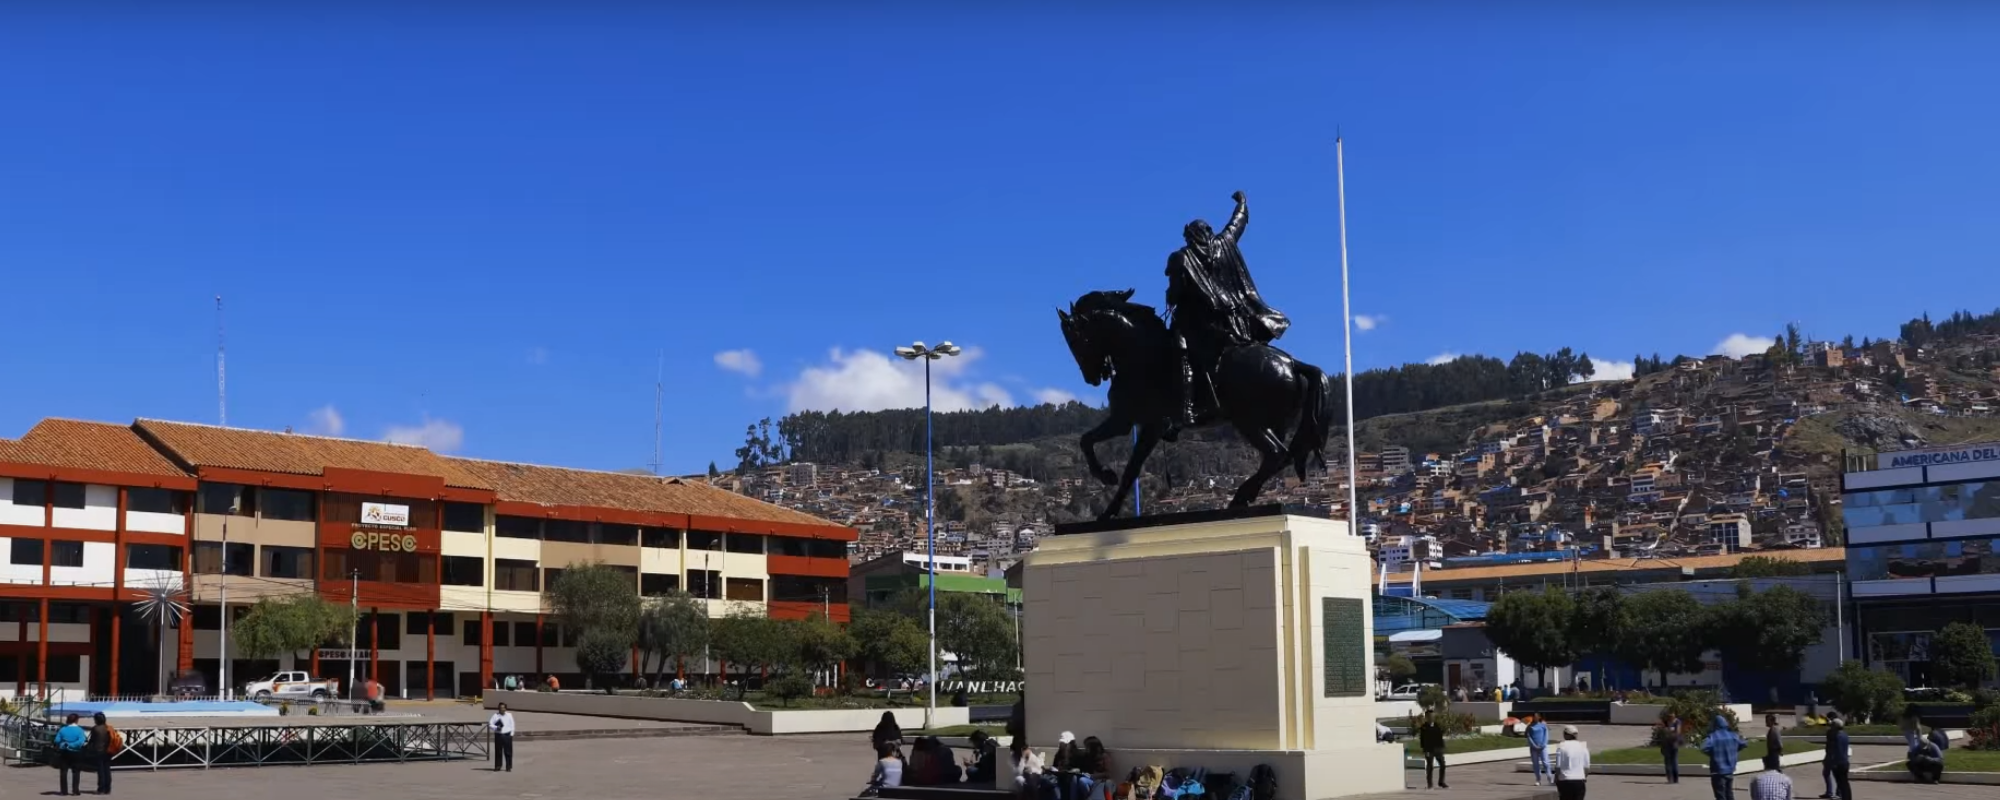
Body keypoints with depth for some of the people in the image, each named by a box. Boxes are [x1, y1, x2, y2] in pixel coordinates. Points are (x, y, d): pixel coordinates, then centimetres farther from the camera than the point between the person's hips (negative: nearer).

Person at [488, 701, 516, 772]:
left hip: (507, 735, 0)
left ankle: (509, 767, 4)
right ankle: (498, 766, 13)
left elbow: (512, 725, 7)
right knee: (498, 751, 4)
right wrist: (496, 728, -17)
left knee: (508, 752, -1)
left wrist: (511, 734, -1)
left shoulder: (509, 715, 4)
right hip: (498, 735, 0)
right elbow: (490, 724, -1)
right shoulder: (496, 715, 2)